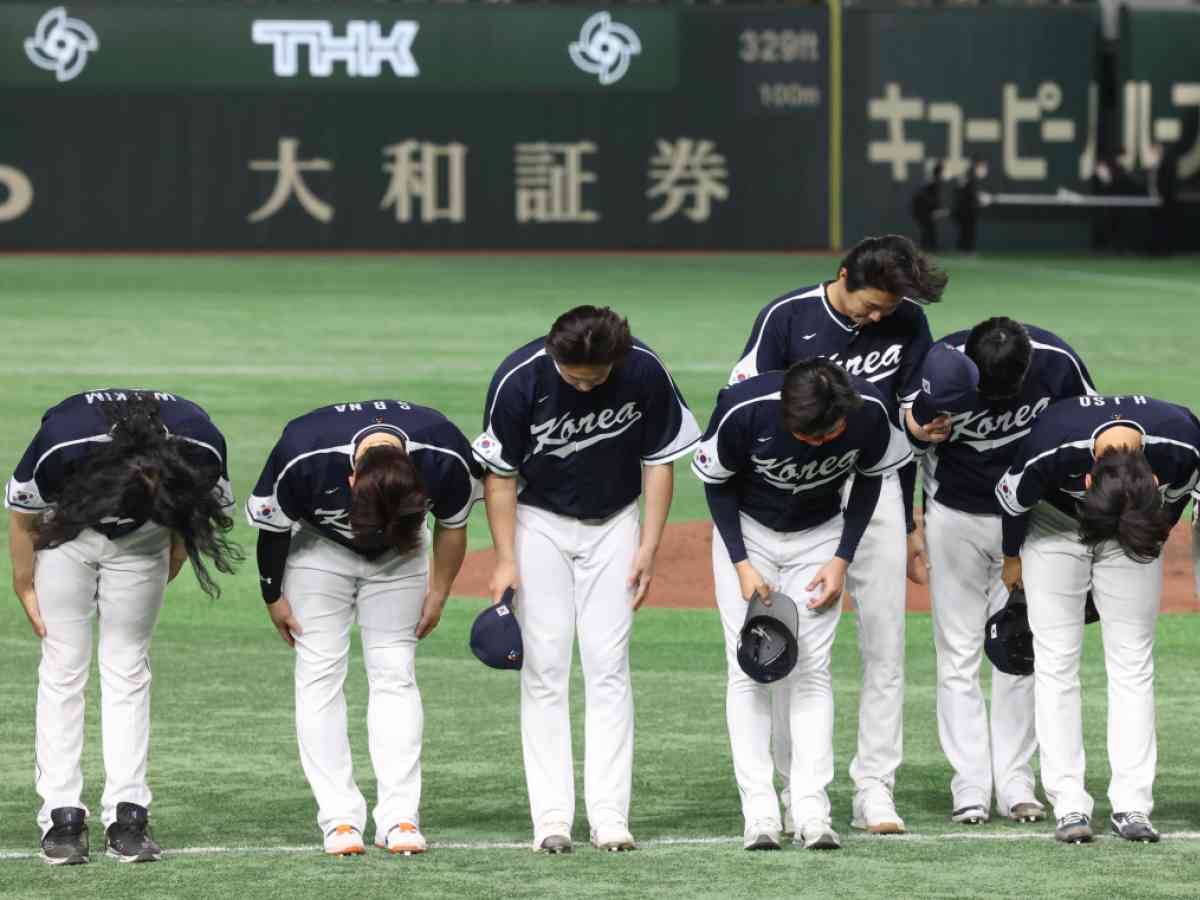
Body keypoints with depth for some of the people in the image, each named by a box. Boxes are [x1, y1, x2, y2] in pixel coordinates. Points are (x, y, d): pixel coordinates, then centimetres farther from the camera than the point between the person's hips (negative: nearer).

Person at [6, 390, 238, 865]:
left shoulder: (202, 451, -32)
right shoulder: (63, 445, -38)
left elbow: (190, 520, -8)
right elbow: (22, 513, -16)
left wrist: (166, 575, 0)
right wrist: (25, 587, -6)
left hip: (140, 542, 1)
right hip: (67, 526, -1)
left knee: (128, 669, -1)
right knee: (63, 667, -6)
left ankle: (127, 816, -2)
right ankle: (62, 817, -5)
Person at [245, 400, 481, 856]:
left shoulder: (446, 459, -33)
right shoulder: (303, 456, -38)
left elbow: (452, 525, -10)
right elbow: (272, 526, -17)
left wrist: (438, 593, -1)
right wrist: (273, 595, -6)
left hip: (399, 557, 1)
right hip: (319, 547, -1)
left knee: (394, 672, -5)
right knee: (320, 672, -9)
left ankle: (399, 816, -7)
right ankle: (340, 818, -8)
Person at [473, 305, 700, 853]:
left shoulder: (645, 373, -21)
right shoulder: (519, 378, -25)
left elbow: (659, 460, -6)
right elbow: (499, 473, -12)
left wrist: (648, 547, -9)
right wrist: (505, 559, -16)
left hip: (613, 524, 1)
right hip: (539, 522, -1)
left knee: (608, 664, -4)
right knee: (544, 668, -6)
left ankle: (609, 814, -5)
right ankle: (552, 816, -6)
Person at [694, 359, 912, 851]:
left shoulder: (869, 413, -27)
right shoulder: (744, 410, -31)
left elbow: (869, 478, -4)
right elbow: (717, 483, -11)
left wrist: (842, 559, -9)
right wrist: (741, 564, -15)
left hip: (820, 537, 1)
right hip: (746, 531, -1)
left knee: (812, 670, -5)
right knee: (748, 668, -7)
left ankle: (811, 809, -6)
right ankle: (760, 811, -7)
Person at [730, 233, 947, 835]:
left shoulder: (907, 323, 1)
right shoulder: (787, 317, -8)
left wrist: (909, 525, 11)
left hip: (877, 487, 2)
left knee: (885, 645, -1)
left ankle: (874, 789, 4)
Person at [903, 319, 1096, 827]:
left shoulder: (1056, 361, -20)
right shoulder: (941, 365, -24)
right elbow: (907, 441, -8)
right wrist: (915, 432, -34)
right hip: (955, 518, -1)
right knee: (958, 653, -3)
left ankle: (1015, 784, 9)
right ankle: (971, 786, 0)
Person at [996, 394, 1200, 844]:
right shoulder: (1051, 449, -39)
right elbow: (1011, 496, -15)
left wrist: (1154, 542, 8)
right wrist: (1012, 557, 1)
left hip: (1140, 529, 1)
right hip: (1055, 526, -1)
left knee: (1133, 662, -2)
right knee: (1055, 661, -7)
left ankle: (1131, 804, -1)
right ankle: (1069, 804, -6)